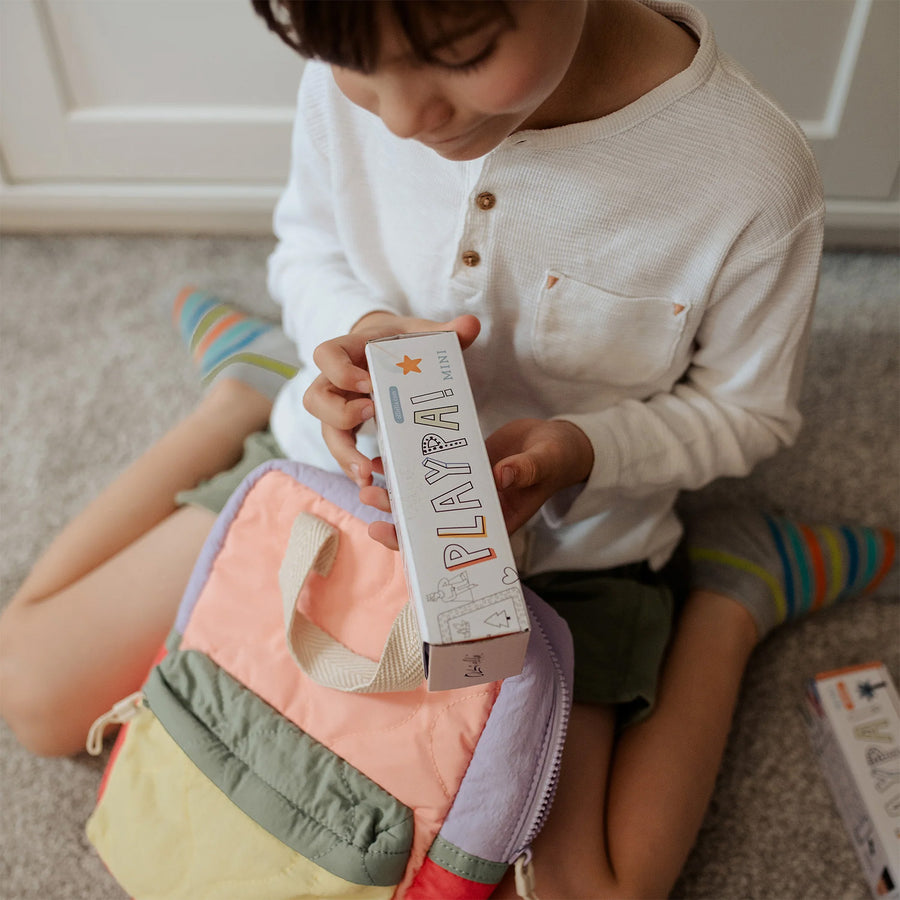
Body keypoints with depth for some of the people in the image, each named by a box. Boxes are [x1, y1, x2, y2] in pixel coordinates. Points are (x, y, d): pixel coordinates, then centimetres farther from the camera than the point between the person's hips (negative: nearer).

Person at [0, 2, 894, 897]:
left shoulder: (751, 175, -27)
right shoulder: (346, 77, -19)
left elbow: (745, 409, -10)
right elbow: (309, 245, 0)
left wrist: (578, 451, -30)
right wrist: (358, 333, -24)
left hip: (555, 540, -2)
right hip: (341, 460, 3)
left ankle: (729, 592, 10)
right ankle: (254, 389, 25)